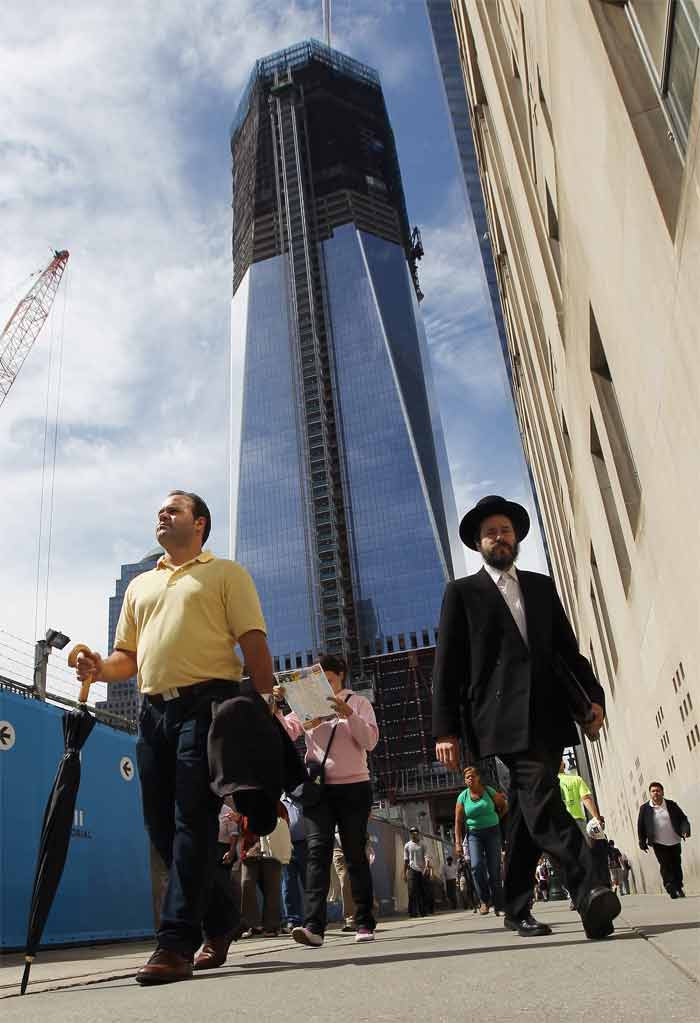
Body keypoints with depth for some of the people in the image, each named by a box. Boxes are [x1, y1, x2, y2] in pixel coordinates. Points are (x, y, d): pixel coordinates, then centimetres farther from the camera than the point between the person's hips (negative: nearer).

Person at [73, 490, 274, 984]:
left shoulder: (226, 573, 8)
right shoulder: (140, 585, 24)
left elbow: (253, 643, -1)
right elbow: (127, 655, 22)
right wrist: (100, 669, -1)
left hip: (206, 703, -6)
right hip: (153, 710, 6)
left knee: (193, 820, -9)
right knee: (163, 824, 7)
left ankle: (176, 943, -5)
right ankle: (220, 917, 26)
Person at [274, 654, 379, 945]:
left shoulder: (358, 703, 9)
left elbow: (370, 741, -5)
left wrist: (347, 713, -17)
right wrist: (275, 706, -13)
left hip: (354, 785, -1)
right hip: (317, 788, 1)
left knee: (355, 854, 2)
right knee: (317, 851, -12)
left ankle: (365, 924, 9)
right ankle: (313, 926, -18)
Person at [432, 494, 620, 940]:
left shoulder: (542, 586, 21)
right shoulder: (462, 592, 8)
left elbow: (567, 647, 17)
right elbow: (447, 666, 3)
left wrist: (593, 694, 1)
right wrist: (445, 729, -4)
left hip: (548, 715, 4)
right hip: (505, 718, -4)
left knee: (528, 814, 8)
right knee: (543, 800, -20)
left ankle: (518, 909, 19)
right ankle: (589, 891, -26)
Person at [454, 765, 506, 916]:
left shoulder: (489, 791, -3)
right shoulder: (462, 797, -1)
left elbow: (503, 806, 14)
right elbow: (458, 821, 1)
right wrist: (458, 842, -4)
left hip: (492, 832, 0)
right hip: (474, 834, 0)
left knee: (494, 869, -5)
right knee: (477, 865, -20)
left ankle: (498, 906, 3)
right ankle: (484, 900, -6)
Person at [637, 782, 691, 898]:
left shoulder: (671, 805, 1)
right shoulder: (644, 808, -4)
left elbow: (683, 819, 3)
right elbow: (640, 827, 1)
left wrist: (685, 830, -15)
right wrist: (642, 842, 0)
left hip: (674, 842, 2)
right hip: (658, 844, -2)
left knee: (676, 865, 9)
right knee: (665, 866, -11)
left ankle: (679, 888, 24)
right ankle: (671, 889, -8)